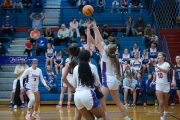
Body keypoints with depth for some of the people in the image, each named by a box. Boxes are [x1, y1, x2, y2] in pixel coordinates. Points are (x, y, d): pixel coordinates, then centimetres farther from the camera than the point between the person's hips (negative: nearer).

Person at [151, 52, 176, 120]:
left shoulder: (166, 64, -10)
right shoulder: (156, 65, 7)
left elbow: (166, 71, -33)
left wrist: (157, 67, -40)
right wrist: (153, 81, 14)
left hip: (166, 85, -3)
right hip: (158, 85, 3)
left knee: (165, 102, 12)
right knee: (161, 102, -12)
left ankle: (165, 112, 39)